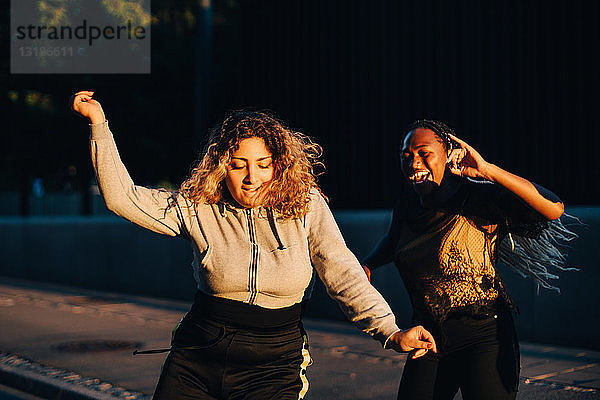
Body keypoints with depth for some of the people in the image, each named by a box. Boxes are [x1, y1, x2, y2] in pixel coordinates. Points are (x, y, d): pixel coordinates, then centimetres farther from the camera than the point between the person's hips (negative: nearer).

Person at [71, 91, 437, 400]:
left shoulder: (307, 208, -5)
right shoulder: (197, 207, -3)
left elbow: (344, 275, -11)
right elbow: (122, 197, -5)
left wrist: (391, 332, -24)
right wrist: (99, 123, -10)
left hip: (273, 368, -1)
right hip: (195, 362, 2)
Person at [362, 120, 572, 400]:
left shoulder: (478, 201, -16)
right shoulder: (407, 205, 4)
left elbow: (554, 208, -29)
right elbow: (392, 242, 28)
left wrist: (488, 170, -30)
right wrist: (367, 266, 11)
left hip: (483, 338, -5)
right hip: (430, 340, 6)